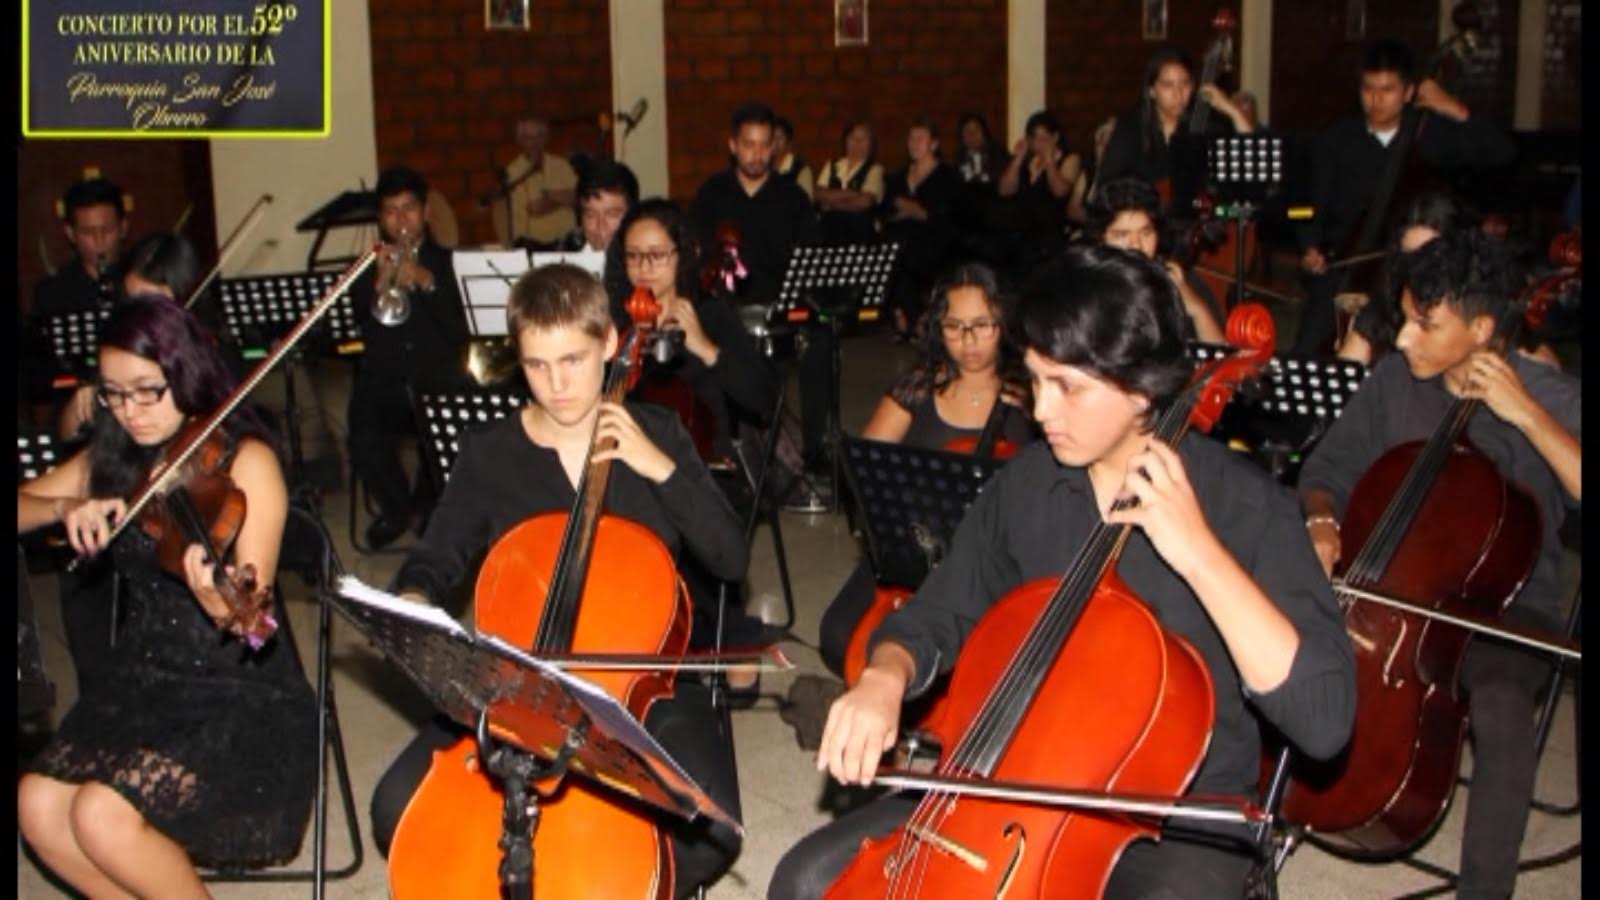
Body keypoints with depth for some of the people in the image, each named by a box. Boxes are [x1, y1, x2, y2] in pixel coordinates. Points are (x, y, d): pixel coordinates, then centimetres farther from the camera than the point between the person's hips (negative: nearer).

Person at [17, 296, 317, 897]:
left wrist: (221, 605, -42)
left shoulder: (246, 461, -13)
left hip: (240, 694, -6)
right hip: (142, 680, 6)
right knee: (37, 806, -15)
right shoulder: (113, 458, 5)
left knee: (102, 814, -23)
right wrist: (67, 507, -11)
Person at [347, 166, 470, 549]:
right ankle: (399, 507, 5)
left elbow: (462, 330, -4)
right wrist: (379, 285, -15)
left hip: (439, 381, -1)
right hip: (383, 381, 1)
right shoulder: (367, 268, 14)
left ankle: (425, 506, 4)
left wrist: (427, 282, -17)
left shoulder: (449, 263, 11)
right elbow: (354, 333, 0)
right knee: (365, 443, -28)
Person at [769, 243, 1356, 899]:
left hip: (1179, 819, -4)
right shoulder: (1026, 483, -2)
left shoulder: (1242, 504, -14)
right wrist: (885, 677, -13)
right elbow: (937, 617, 11)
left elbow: (1326, 720, -23)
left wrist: (1199, 552, -29)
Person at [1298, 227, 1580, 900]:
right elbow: (1328, 469, 10)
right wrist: (1321, 521, -11)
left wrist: (1527, 415, -29)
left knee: (1501, 709, -35)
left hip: (1503, 605, -3)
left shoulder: (1554, 400, -10)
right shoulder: (1393, 381, -1)